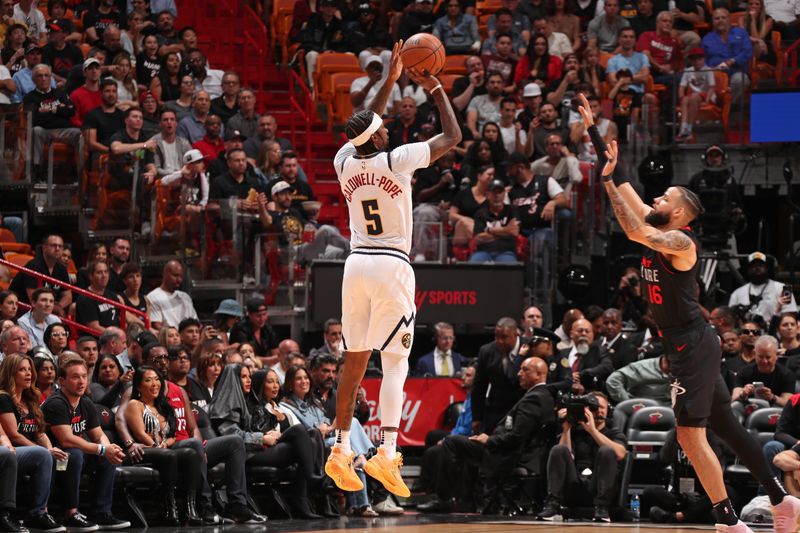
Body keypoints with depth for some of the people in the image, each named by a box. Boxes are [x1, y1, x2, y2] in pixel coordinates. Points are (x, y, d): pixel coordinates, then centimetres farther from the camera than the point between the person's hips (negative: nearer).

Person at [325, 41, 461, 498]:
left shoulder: (345, 161, 4)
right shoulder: (397, 160, -10)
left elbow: (363, 128, 26)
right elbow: (453, 137, 1)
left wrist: (391, 81, 30)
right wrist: (436, 90, 12)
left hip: (357, 264, 5)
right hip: (392, 267, -5)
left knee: (355, 360, 12)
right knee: (395, 362, -4)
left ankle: (342, 451, 11)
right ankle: (387, 452, -17)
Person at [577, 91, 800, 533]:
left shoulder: (679, 241, -14)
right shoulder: (655, 232, 11)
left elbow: (635, 231, -32)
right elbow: (622, 185, 13)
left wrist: (608, 180, -28)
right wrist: (592, 130, 10)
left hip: (692, 345, -10)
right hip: (685, 346, 10)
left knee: (690, 436, -10)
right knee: (725, 427, 13)